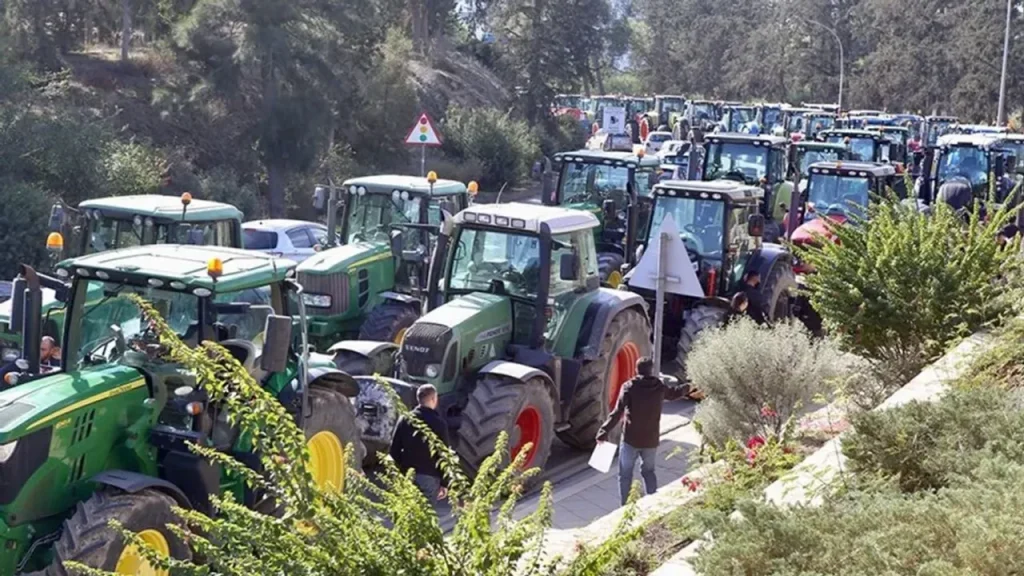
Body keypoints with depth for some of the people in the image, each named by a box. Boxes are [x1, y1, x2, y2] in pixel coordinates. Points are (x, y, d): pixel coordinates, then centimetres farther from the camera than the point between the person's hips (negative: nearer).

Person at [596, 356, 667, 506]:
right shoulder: (660, 387, -1)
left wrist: (604, 431, -16)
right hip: (651, 439, 3)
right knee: (648, 471, 23)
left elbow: (617, 413, -19)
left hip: (631, 439, -3)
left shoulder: (629, 387, -12)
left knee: (625, 475, 9)